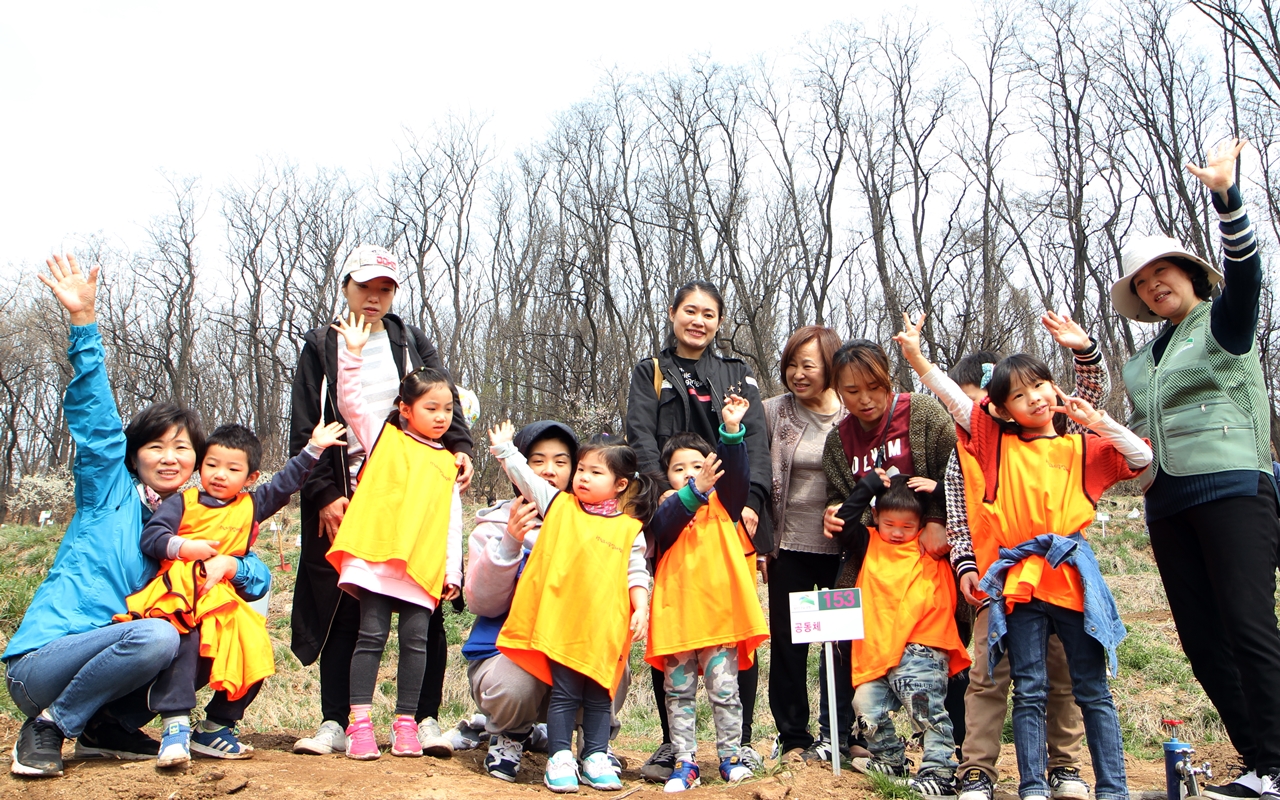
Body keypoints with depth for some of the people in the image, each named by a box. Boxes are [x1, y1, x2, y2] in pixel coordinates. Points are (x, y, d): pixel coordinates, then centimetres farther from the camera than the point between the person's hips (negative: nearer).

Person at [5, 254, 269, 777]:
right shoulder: (110, 491, -1)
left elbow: (259, 576, 6)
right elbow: (94, 415, -13)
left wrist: (232, 565, -18)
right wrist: (83, 321, -22)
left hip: (108, 658, 6)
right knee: (155, 636, -30)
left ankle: (107, 728, 3)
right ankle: (49, 726, -9)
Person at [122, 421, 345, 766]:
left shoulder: (252, 506, 18)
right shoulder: (182, 502, 8)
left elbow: (286, 482, 20)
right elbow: (150, 537, 0)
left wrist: (314, 449, 17)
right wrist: (183, 547, -16)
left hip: (223, 602, 4)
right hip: (180, 595, -4)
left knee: (253, 657, -6)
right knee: (184, 644, -31)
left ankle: (215, 729, 11)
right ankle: (175, 726, -26)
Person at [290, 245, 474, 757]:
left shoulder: (413, 343, 13)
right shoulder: (321, 347, 9)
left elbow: (444, 403, 5)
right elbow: (304, 430, 4)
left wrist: (460, 447, -15)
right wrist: (323, 493, -7)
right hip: (342, 498, -1)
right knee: (342, 610, 0)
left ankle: (426, 719, 7)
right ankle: (335, 723, 9)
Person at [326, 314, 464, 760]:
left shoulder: (446, 463, 17)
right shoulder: (382, 437, 11)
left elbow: (453, 522, 16)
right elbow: (350, 400, -1)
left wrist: (453, 571, 10)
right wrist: (352, 354, -9)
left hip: (423, 566, 3)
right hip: (376, 555, -3)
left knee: (416, 640, 1)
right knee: (372, 635, -4)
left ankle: (406, 723, 13)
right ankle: (359, 723, 3)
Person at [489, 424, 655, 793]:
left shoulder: (629, 528, 6)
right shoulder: (559, 505, 10)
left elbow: (637, 573, 7)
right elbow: (524, 476, 14)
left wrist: (641, 608, -4)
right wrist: (504, 448, 13)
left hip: (605, 627, 0)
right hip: (561, 621, 0)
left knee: (599, 693, 9)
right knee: (564, 691, 1)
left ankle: (596, 757, 20)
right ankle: (560, 758, 11)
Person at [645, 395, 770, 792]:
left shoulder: (722, 504, 9)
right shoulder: (667, 508, 6)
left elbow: (738, 477, -10)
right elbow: (664, 526, -18)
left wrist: (732, 431, -22)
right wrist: (695, 490, -31)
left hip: (720, 610, 0)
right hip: (676, 613, 1)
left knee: (724, 690, 3)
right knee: (678, 692, 7)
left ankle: (731, 756, 16)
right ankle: (685, 762, 16)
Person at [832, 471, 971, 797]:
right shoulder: (870, 544, 17)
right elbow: (845, 522, 8)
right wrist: (868, 486, 6)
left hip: (921, 650, -3)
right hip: (877, 650, 4)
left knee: (927, 708, -12)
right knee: (866, 703, 1)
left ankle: (939, 772, -5)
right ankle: (891, 759, 23)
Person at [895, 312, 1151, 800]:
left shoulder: (1081, 447, 10)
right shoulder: (995, 441, 9)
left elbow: (1143, 458, 6)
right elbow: (954, 398, 3)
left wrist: (1099, 423, -4)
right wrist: (915, 356, -5)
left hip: (1072, 574, 0)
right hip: (1018, 581, 0)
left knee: (1093, 690, 7)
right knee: (1029, 691, 4)